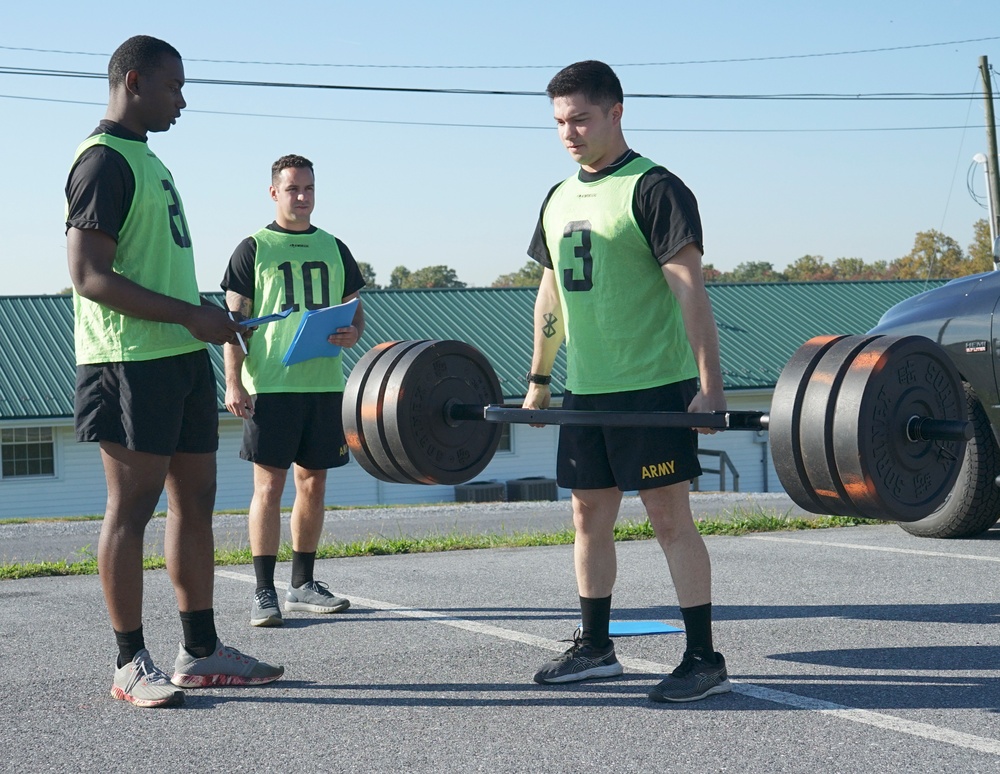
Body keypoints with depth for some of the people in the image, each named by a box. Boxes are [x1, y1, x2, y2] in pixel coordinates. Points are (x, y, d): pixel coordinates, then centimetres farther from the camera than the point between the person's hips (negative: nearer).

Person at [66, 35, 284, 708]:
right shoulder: (104, 161, -11)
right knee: (131, 508, -4)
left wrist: (209, 323, 16)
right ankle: (132, 665, 2)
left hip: (181, 356, 10)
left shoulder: (146, 160, 19)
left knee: (196, 499, 11)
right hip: (132, 363, -10)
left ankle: (202, 651, 19)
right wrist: (192, 315, -20)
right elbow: (91, 277, -19)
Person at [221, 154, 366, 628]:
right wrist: (233, 383, -11)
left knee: (313, 482, 9)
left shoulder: (333, 248, 15)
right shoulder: (253, 249, 3)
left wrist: (353, 334, -5)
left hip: (325, 382, 5)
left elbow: (355, 310, 19)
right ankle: (264, 593, -2)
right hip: (270, 385, -4)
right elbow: (235, 320, -1)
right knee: (269, 486, -5)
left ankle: (303, 584, 19)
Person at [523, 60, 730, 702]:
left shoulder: (652, 189, -10)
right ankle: (595, 648, 24)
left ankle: (705, 659, 0)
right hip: (586, 391, 8)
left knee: (670, 515, -6)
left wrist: (710, 384, -22)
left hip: (653, 386, -8)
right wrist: (539, 379, 19)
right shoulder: (560, 200, 13)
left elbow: (689, 287, -16)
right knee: (590, 515, 12)